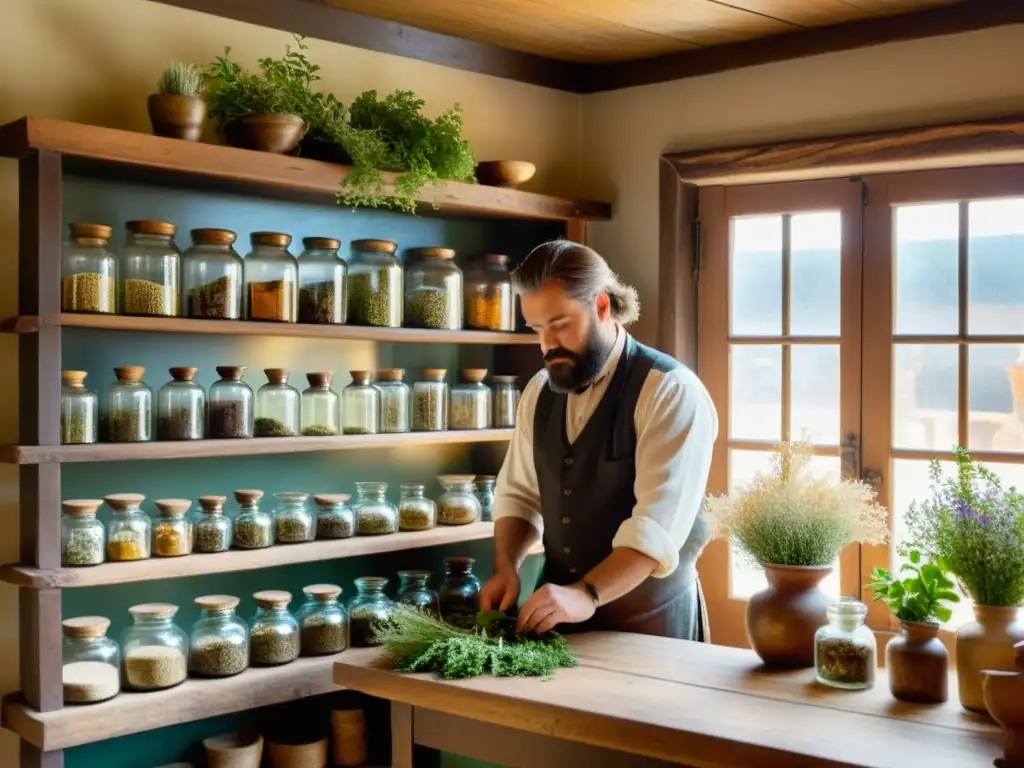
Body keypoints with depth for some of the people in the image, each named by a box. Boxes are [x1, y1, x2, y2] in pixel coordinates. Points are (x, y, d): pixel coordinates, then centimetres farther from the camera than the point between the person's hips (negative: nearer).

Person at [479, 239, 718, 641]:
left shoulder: (671, 392, -16)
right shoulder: (540, 391, 6)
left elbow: (659, 524, -24)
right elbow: (519, 494, 10)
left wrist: (587, 594, -34)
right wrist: (506, 570, -6)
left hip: (649, 624, -5)